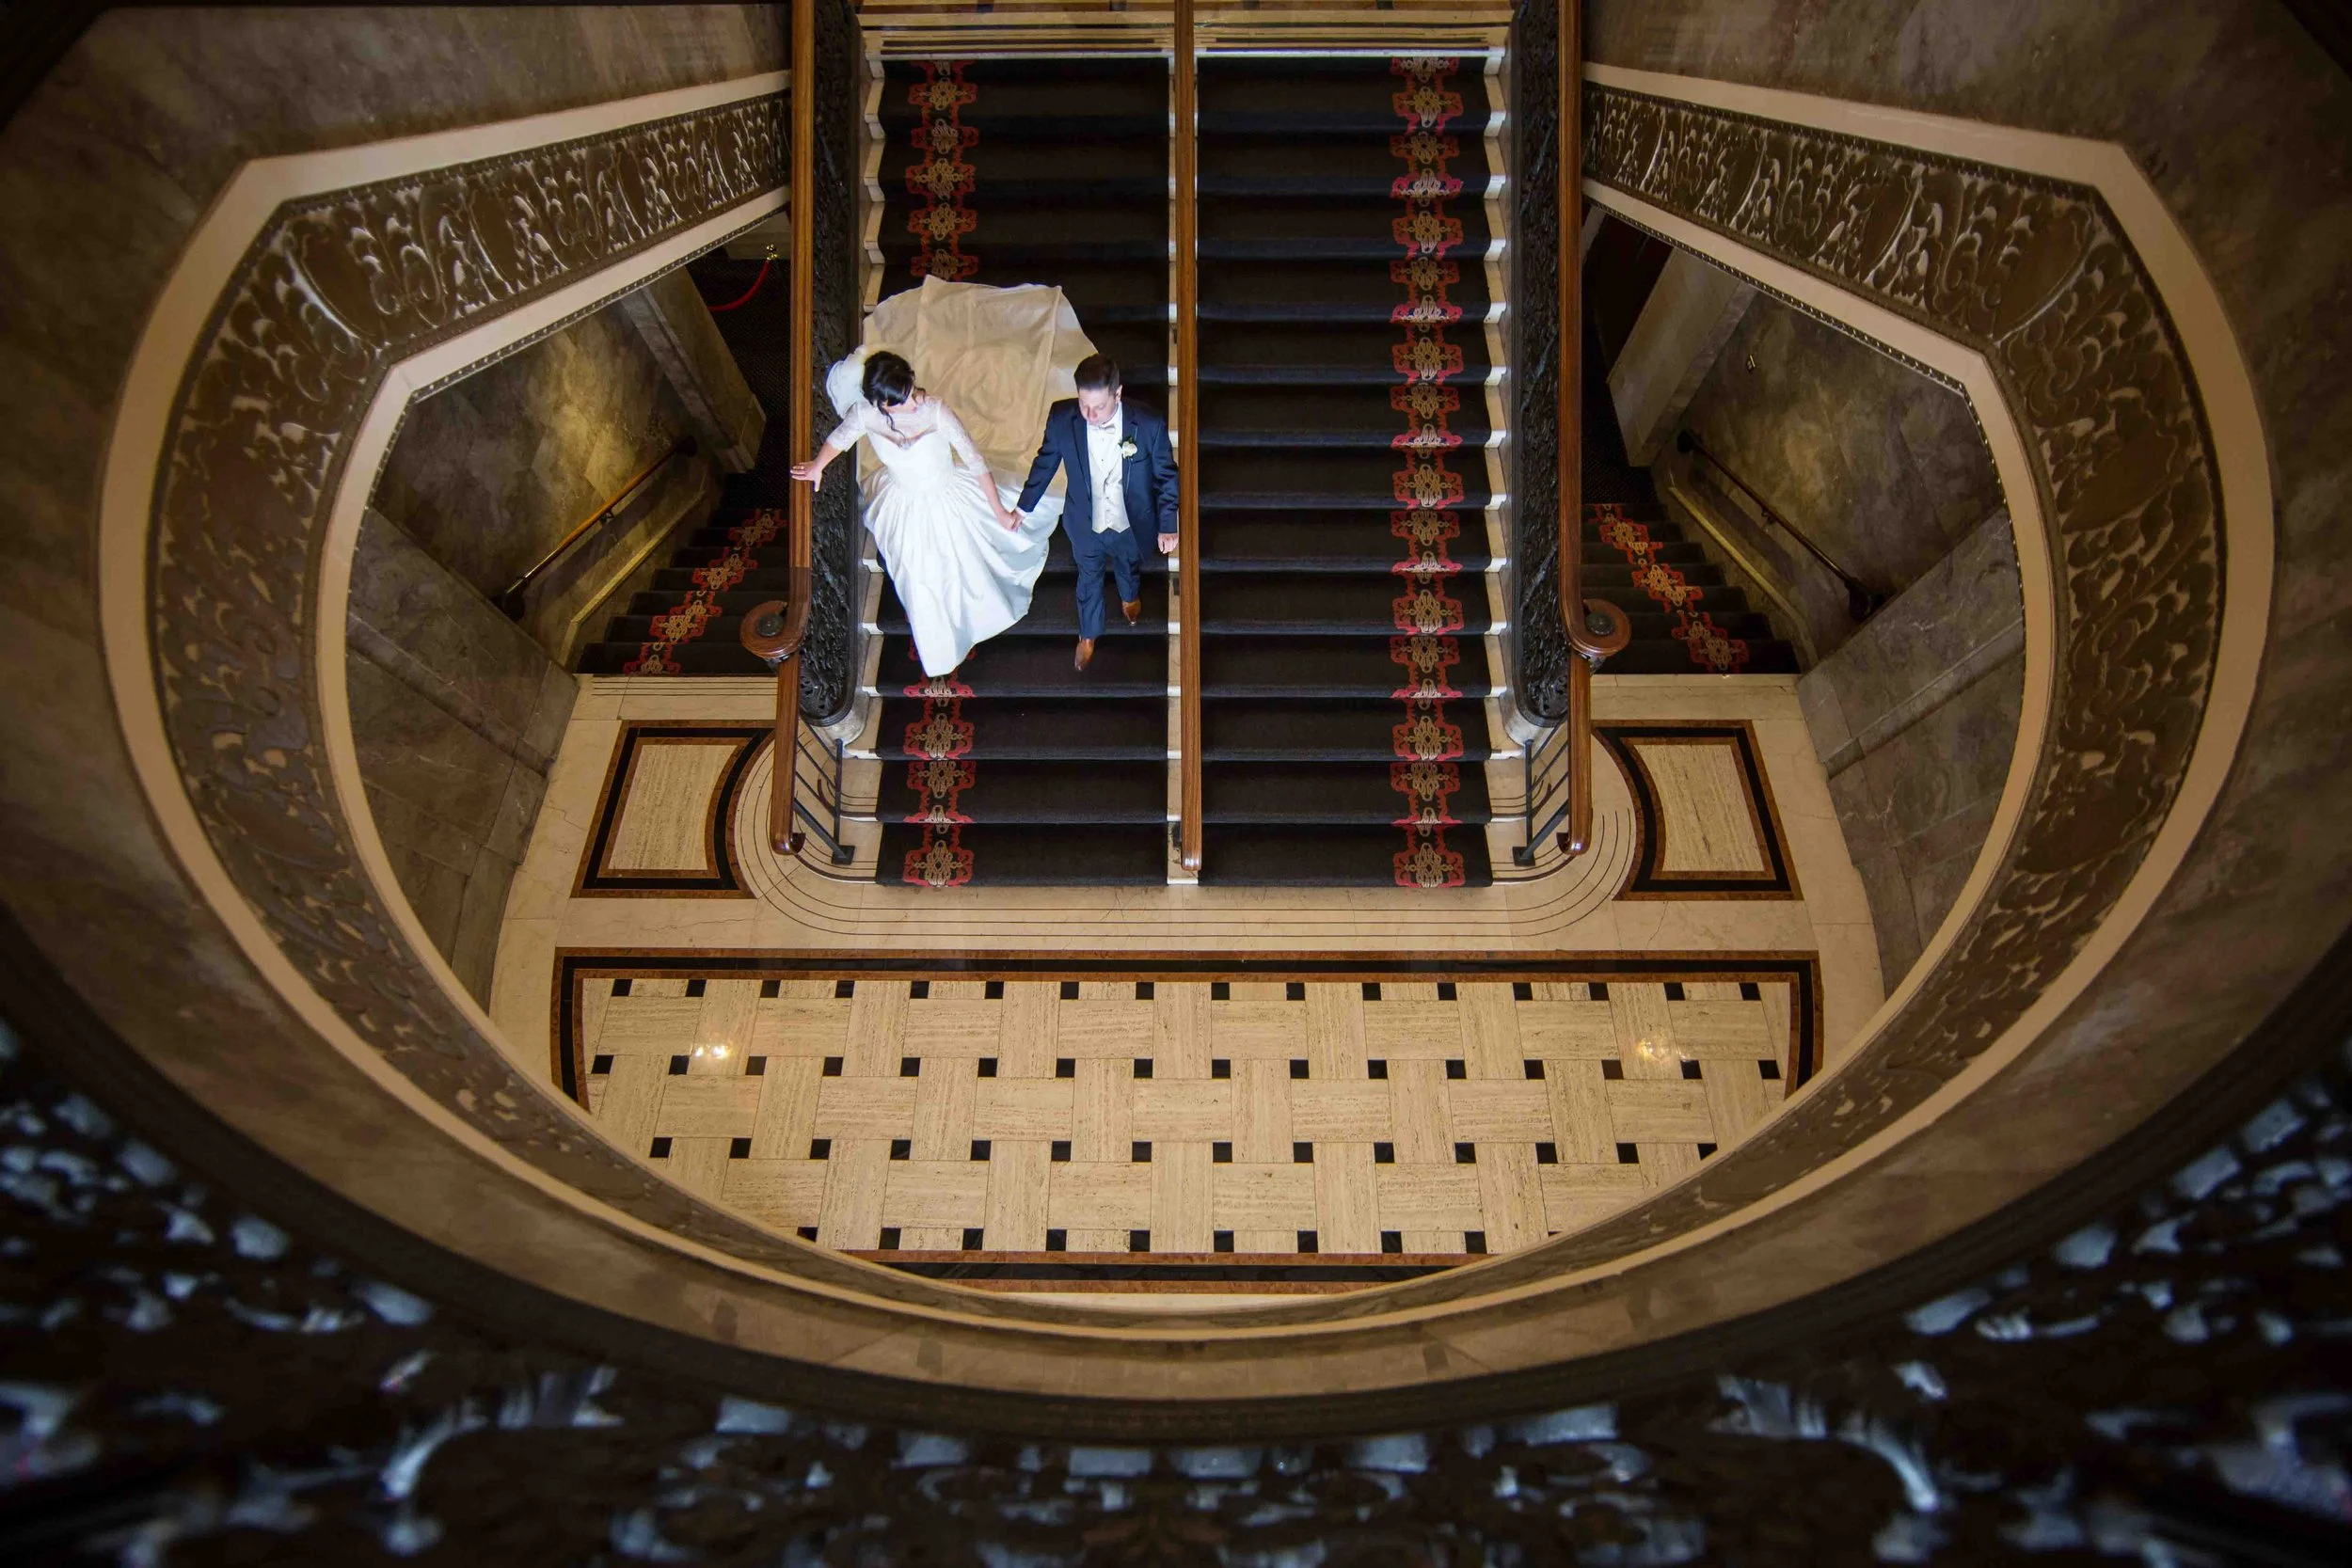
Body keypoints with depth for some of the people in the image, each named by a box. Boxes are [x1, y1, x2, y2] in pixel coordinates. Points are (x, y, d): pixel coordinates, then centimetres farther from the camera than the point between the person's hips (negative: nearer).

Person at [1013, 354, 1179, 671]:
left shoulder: (1149, 426, -32)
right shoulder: (1061, 419, -27)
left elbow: (1166, 476, -15)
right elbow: (1045, 463, -7)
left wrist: (1168, 525, -16)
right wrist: (1023, 506, 3)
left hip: (1130, 524, 0)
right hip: (1085, 525, 0)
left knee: (1129, 568, 32)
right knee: (1089, 579, 27)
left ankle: (1129, 597, 69)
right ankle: (1088, 633, 56)